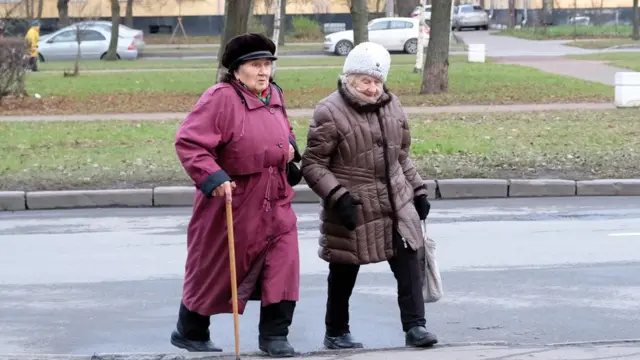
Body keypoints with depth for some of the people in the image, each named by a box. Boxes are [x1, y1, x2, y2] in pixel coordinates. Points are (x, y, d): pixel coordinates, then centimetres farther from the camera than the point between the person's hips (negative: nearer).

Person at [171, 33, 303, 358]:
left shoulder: (274, 96, 8)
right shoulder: (220, 99, -18)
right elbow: (188, 143, -22)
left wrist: (289, 148, 6)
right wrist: (213, 178, -31)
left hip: (275, 201, 6)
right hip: (232, 201, -6)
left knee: (283, 265, -4)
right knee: (214, 269, 8)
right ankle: (190, 333, 27)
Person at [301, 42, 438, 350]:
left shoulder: (391, 106, 9)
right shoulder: (330, 113, -12)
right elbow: (312, 164, -12)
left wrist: (417, 189, 17)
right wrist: (338, 195, -23)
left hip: (397, 203, 5)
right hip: (352, 208, -5)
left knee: (411, 261, -5)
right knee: (344, 272, 7)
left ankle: (414, 326, 0)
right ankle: (336, 333, 22)